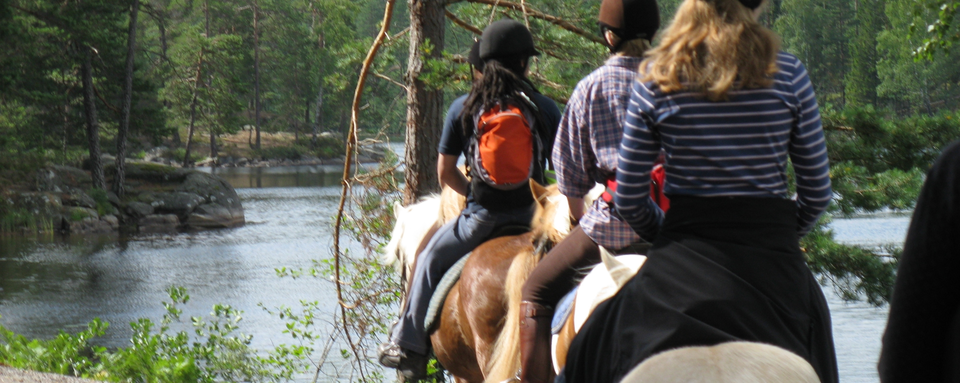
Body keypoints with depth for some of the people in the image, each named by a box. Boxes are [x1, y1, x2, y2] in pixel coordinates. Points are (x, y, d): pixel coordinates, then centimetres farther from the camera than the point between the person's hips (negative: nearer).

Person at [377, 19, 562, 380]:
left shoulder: (463, 107, 0)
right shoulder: (545, 107, 0)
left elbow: (445, 172, 4)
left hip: (482, 215, 0)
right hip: (532, 214, 1)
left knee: (431, 259, 20)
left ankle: (409, 345, 21)